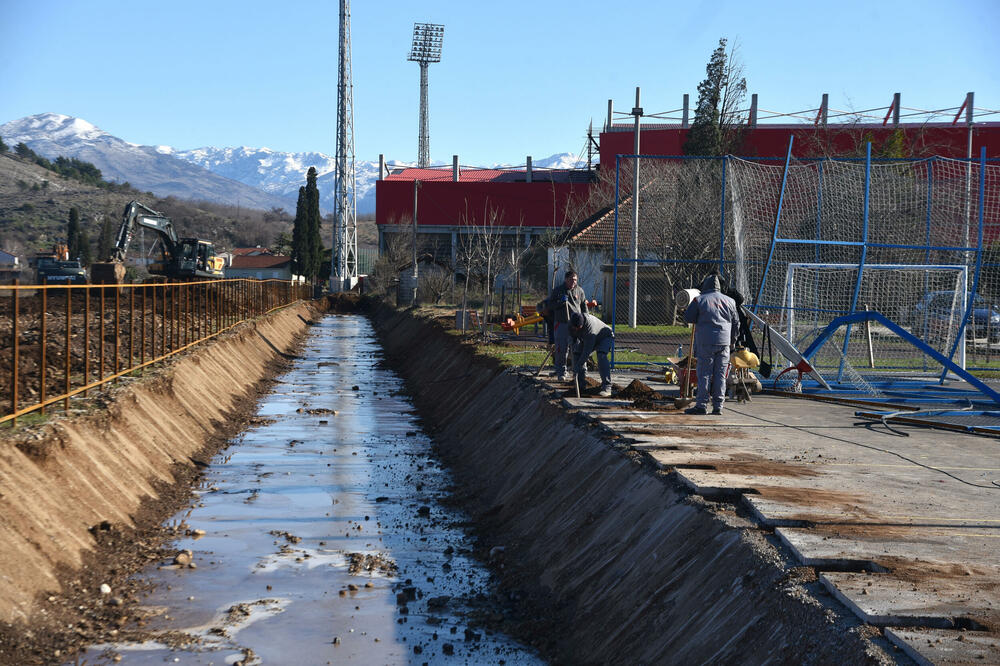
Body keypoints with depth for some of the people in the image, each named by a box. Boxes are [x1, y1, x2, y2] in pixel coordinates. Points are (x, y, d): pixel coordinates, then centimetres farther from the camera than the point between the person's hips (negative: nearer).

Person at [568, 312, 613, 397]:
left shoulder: (590, 328, -42)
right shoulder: (571, 323, -21)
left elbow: (587, 351, -40)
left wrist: (578, 366, -40)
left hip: (605, 337, -8)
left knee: (601, 355, -33)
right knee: (578, 354, -7)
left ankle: (606, 387, -37)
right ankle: (581, 385, 5)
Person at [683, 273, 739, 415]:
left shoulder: (699, 300, -2)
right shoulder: (729, 301, 10)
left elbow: (688, 318, 1)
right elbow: (736, 322, 16)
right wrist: (732, 340, 27)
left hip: (706, 342, -3)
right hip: (724, 343, 3)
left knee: (704, 374, -1)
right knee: (720, 375, 6)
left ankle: (701, 405, -2)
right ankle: (718, 406, 6)